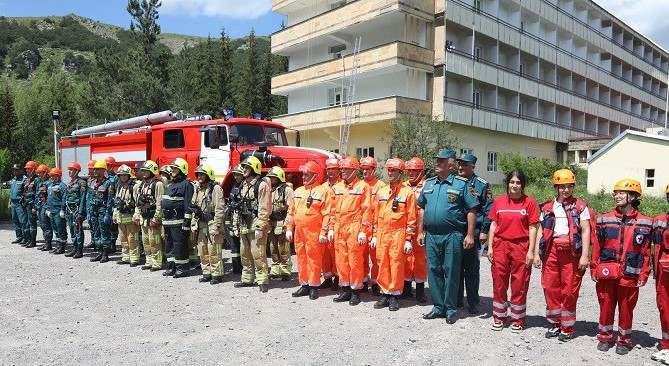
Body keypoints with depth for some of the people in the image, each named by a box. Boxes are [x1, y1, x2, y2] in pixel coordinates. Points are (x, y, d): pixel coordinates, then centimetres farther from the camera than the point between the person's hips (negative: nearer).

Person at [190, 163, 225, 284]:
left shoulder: (216, 189, -8)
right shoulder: (198, 189, 16)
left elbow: (219, 209, -14)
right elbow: (194, 208, 22)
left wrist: (216, 226, -18)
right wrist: (193, 223, 15)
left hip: (212, 224, -8)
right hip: (200, 224, 8)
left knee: (214, 251, -6)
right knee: (202, 250, 12)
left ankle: (217, 274, 3)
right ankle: (206, 273, 22)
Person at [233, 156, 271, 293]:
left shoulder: (262, 185, -10)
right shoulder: (244, 185, 18)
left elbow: (264, 208, -15)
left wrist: (260, 227, -19)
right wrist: (239, 224, 17)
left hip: (256, 225, -9)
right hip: (244, 225, 9)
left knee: (258, 254, -8)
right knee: (245, 254, 14)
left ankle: (262, 280, 1)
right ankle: (247, 279, 25)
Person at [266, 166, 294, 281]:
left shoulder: (287, 189, -5)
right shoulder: (270, 190, 17)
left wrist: (286, 225, -17)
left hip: (282, 223, -7)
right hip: (271, 223, 7)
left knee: (283, 250, -5)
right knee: (273, 250, 12)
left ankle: (285, 272, 3)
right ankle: (275, 271, 21)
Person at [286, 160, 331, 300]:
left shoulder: (324, 190, -5)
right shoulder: (298, 191, 16)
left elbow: (327, 214, -10)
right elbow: (291, 212, 18)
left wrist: (323, 232, -14)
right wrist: (289, 228, 12)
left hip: (314, 233, -6)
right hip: (299, 232, 6)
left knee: (314, 259, -1)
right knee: (301, 258, 10)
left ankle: (314, 286, 9)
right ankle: (304, 285, 21)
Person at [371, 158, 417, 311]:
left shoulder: (408, 192, -3)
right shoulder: (381, 192, 12)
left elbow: (411, 218, -4)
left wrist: (409, 240, -7)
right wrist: (374, 236, 12)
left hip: (398, 234, -4)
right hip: (382, 234, 5)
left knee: (396, 264, 0)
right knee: (382, 264, 7)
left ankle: (394, 296, 12)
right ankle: (385, 294, 19)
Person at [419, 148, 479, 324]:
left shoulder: (461, 184, -3)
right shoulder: (428, 184, 13)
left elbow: (471, 210, -4)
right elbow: (422, 208, 18)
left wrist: (470, 235, -9)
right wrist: (422, 232, 14)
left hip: (452, 235, -5)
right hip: (431, 235, 5)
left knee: (451, 272, 2)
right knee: (433, 271, 9)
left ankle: (450, 309, 14)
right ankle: (438, 307, 21)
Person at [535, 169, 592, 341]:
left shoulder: (580, 206, 3)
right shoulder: (547, 207, 12)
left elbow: (586, 231, -2)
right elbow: (542, 231, 13)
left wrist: (585, 256, -10)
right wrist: (537, 253, 7)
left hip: (571, 251, -3)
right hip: (552, 249, 3)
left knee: (570, 290, 1)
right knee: (550, 287, 5)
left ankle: (567, 328, 15)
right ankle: (554, 324, 21)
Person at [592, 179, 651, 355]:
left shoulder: (644, 223, 0)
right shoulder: (605, 219, 3)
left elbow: (646, 252, 2)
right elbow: (597, 246, 5)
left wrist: (644, 274, -2)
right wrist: (594, 268, 2)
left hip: (629, 274, -1)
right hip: (606, 273, 1)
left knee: (626, 308, 9)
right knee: (606, 306, 9)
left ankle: (624, 340, 26)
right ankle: (605, 337, 25)